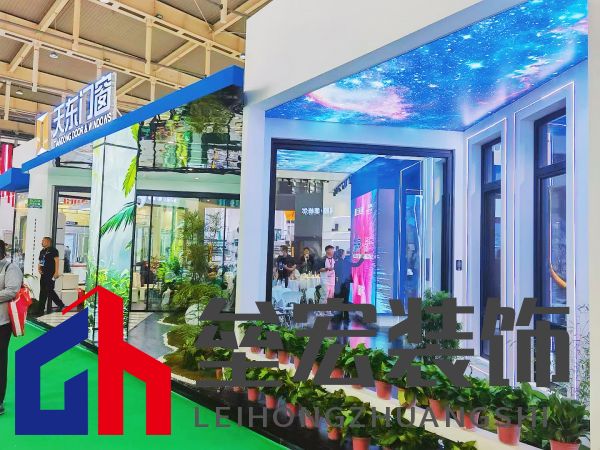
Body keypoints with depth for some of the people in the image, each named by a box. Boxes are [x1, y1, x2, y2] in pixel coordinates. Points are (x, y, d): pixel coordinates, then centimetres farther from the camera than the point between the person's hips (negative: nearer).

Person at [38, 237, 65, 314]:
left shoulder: (53, 250, -5)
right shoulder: (42, 251, 18)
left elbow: (56, 261, -12)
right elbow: (39, 262, 26)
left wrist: (56, 272, -19)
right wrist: (38, 269, 6)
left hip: (50, 274, -8)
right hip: (43, 274, 8)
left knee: (49, 290, -7)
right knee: (42, 291, 10)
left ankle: (49, 309, 1)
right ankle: (41, 309, 17)